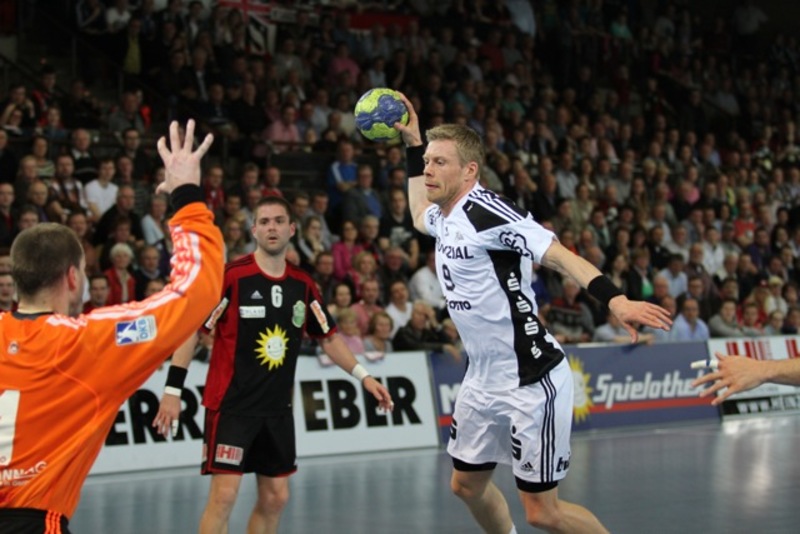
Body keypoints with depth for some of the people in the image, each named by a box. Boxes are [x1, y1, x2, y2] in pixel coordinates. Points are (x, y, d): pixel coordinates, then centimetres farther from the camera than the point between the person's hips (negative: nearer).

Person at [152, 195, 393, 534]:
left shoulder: (302, 285, 6)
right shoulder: (230, 276, -11)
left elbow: (328, 338, 18)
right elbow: (189, 330, -10)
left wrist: (362, 376, 9)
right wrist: (173, 390, -16)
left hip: (277, 408, 6)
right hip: (230, 404, -6)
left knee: (275, 498, 10)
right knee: (224, 495, -13)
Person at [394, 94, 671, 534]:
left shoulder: (486, 210, -18)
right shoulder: (445, 217, 8)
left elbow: (561, 257, -26)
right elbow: (419, 214, 34)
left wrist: (614, 299, -41)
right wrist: (412, 144, 29)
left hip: (531, 382, -9)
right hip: (484, 379, 9)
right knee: (467, 485, 20)